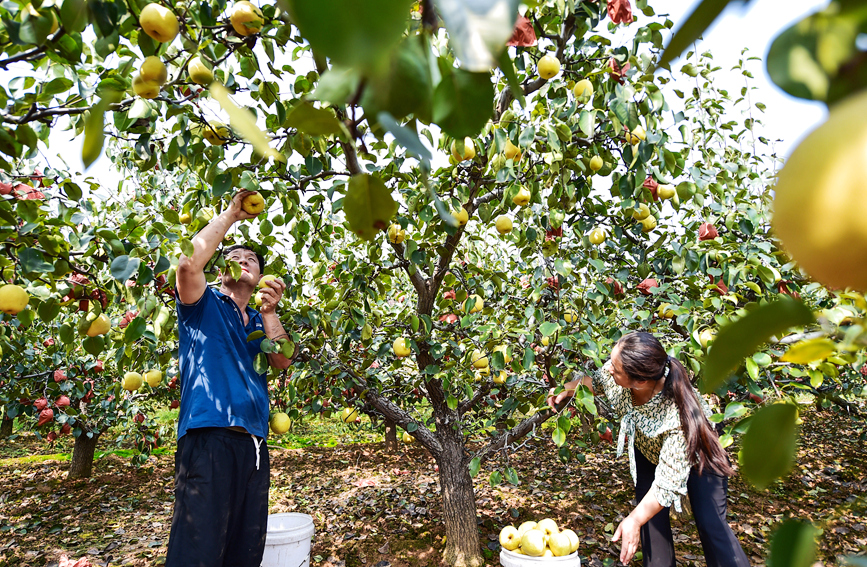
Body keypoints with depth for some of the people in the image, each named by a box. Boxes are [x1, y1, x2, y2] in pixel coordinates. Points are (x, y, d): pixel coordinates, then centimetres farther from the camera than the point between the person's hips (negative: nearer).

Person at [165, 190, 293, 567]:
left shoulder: (259, 323, 24)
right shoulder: (203, 305, 10)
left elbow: (283, 361, 8)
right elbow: (190, 262, -11)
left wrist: (268, 312, -5)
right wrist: (231, 214, -2)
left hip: (254, 447, 6)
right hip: (208, 440, -6)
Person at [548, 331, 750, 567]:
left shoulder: (679, 413, -46)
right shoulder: (618, 370, -32)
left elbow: (670, 480, -40)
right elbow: (596, 380, -4)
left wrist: (635, 520, -43)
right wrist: (567, 389, -16)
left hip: (696, 454, -4)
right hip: (647, 450, 5)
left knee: (710, 523, -9)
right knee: (652, 516, 0)